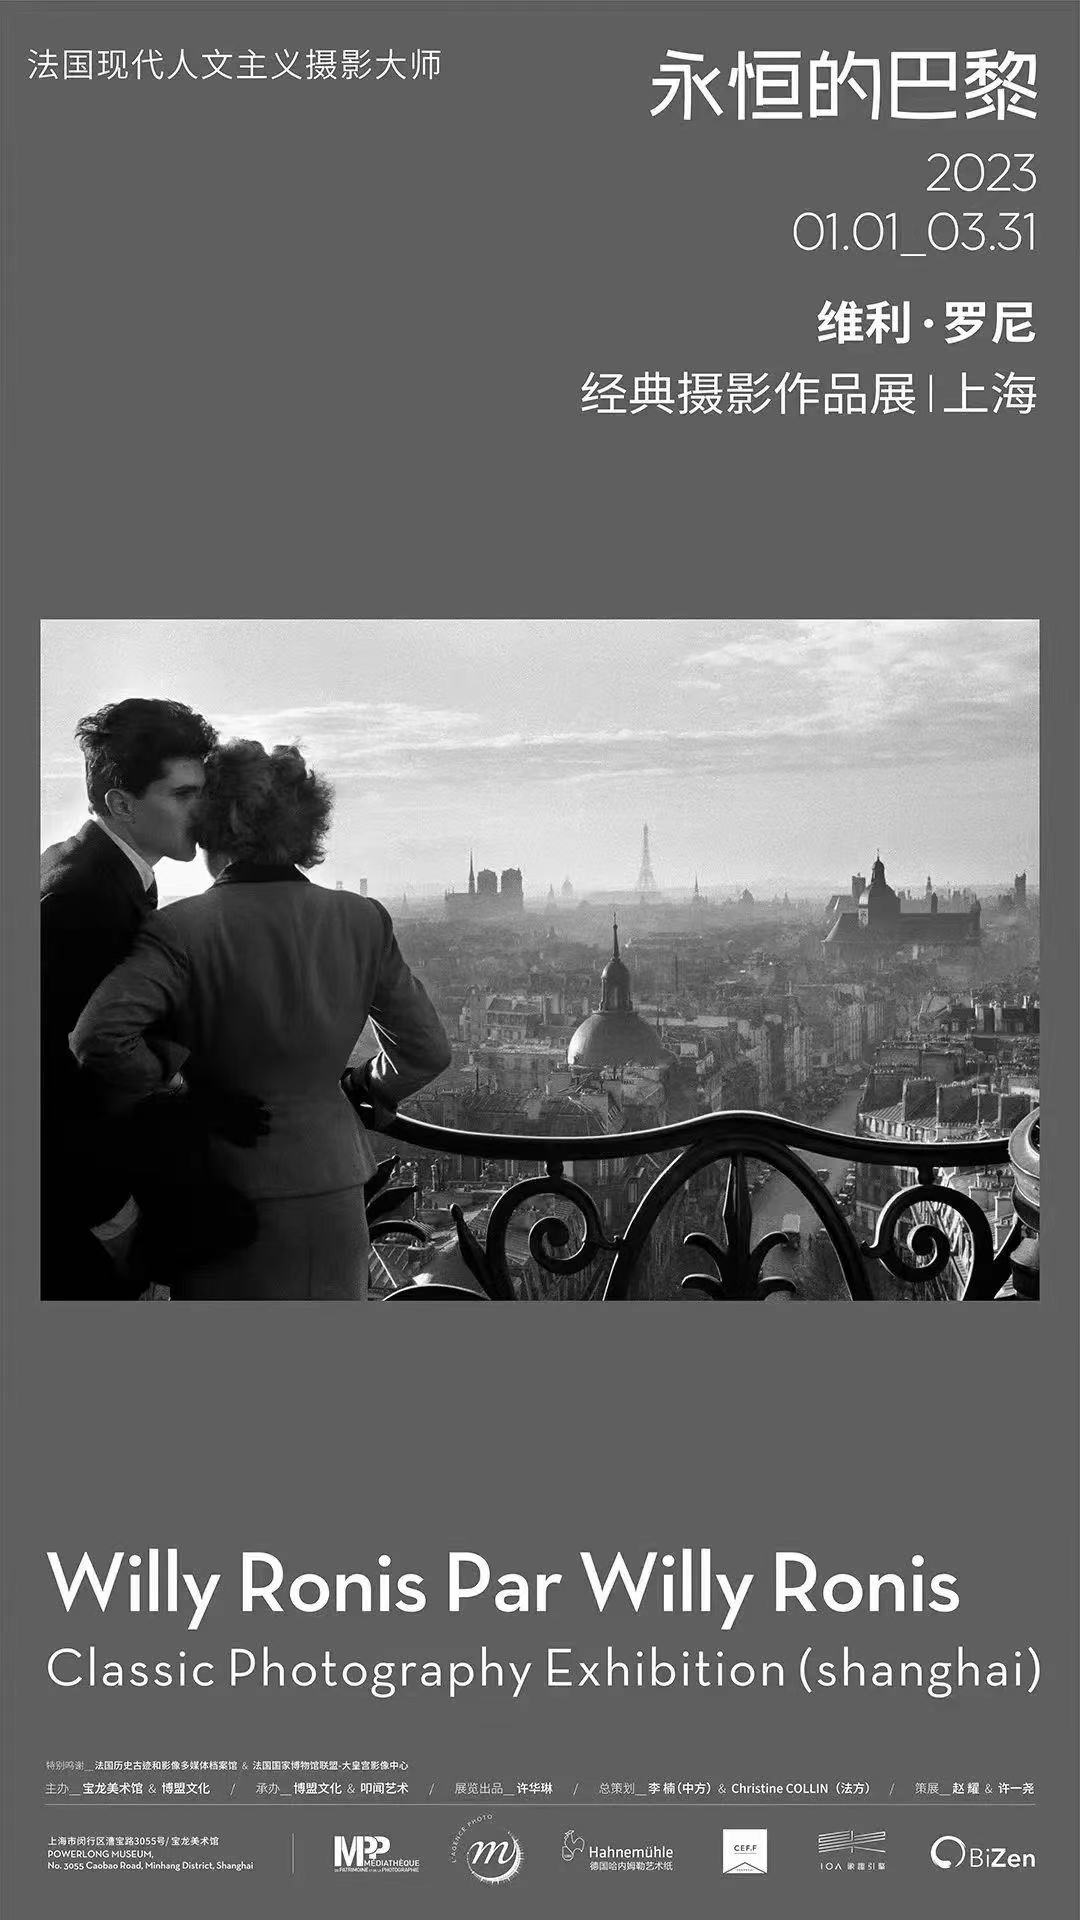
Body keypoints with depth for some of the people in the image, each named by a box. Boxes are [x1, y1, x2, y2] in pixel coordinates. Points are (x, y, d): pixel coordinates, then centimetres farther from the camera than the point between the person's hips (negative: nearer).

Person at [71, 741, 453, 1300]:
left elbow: (99, 1038, -28)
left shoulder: (180, 929, -15)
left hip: (228, 1195, -3)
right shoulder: (363, 921, -3)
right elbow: (427, 1049, 3)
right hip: (336, 1195, 4)